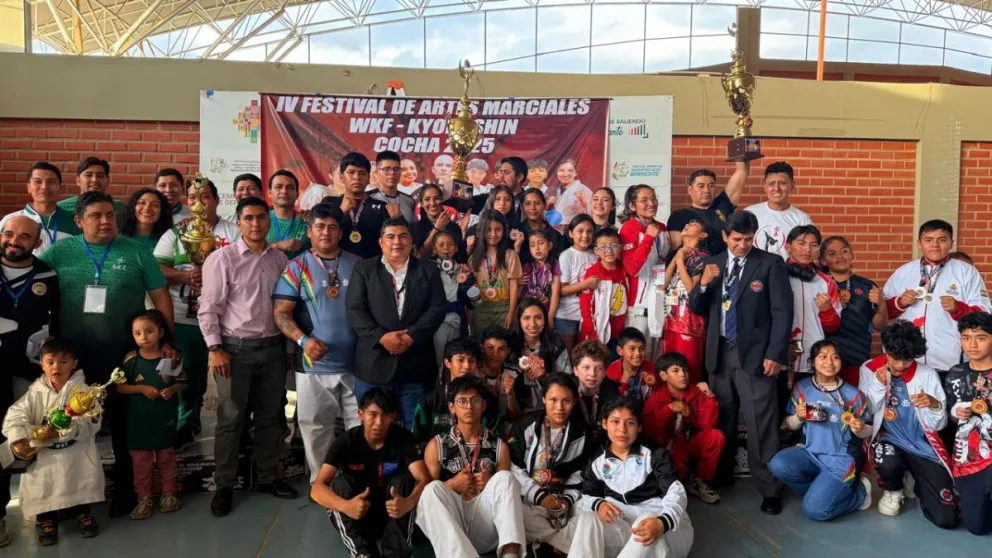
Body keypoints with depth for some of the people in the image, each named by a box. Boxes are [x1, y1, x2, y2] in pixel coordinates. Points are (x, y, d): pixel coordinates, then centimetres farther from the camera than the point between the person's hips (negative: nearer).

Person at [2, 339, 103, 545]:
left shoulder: (81, 390, -10)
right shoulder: (36, 391, -1)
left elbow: (90, 422, -19)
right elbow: (15, 415, -7)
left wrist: (60, 432, -29)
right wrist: (18, 438, -24)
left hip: (76, 453, -2)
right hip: (44, 453, 3)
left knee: (81, 482, 3)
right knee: (42, 487, 4)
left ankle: (84, 513, 29)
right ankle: (47, 521, 28)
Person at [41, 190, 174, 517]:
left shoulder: (137, 252, -1)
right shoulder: (59, 252, 2)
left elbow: (160, 297, 0)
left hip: (125, 355, -1)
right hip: (74, 355, 2)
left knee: (124, 423, 11)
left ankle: (125, 486, 28)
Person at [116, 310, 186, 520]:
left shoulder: (171, 358, -8)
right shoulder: (131, 359, -7)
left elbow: (181, 382, 2)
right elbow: (120, 387, -4)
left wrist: (171, 390, -18)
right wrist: (142, 388, -18)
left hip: (164, 418, 0)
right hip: (139, 419, 1)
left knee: (166, 457, 14)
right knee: (140, 460, 9)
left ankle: (169, 492, 28)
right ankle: (144, 498, 21)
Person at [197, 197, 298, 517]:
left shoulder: (279, 259, 7)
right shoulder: (222, 258, -6)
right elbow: (208, 308, -8)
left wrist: (290, 344, 9)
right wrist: (215, 349, -13)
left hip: (273, 346, 4)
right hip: (236, 347, -4)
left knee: (269, 416, 13)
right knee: (231, 419, 4)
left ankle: (267, 477, 28)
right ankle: (224, 486, 18)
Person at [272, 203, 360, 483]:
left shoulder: (357, 265, 7)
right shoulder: (297, 267, 1)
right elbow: (281, 312, -5)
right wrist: (304, 340, -20)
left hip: (356, 363, 2)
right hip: (314, 365, -1)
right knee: (315, 428, 9)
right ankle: (320, 482, 25)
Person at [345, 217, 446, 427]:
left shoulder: (429, 270, 10)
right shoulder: (364, 269, 7)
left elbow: (437, 309, 0)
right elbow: (354, 310, -2)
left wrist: (411, 336, -13)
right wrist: (381, 337, -14)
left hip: (416, 365, 1)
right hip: (374, 364, 0)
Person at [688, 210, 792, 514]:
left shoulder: (771, 264, -2)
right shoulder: (713, 263, 9)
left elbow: (782, 312, -6)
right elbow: (696, 308, 9)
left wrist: (775, 354, -12)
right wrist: (704, 283, -11)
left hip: (754, 353, -4)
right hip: (719, 352, 4)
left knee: (760, 425, -3)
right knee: (721, 420, 13)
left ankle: (769, 489, 7)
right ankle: (721, 477, 28)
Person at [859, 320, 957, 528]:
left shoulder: (927, 374, -3)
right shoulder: (869, 369, -3)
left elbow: (938, 425, -1)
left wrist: (935, 405, -22)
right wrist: (879, 386, -16)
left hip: (922, 447, 1)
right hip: (889, 440, -1)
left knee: (947, 518, -12)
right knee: (888, 462, -40)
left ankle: (914, 482, 23)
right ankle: (893, 490, 1)